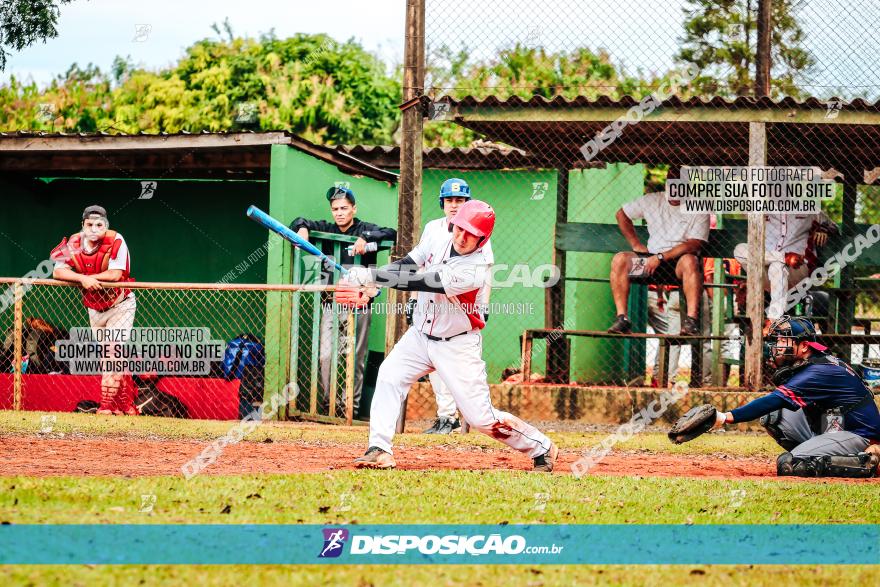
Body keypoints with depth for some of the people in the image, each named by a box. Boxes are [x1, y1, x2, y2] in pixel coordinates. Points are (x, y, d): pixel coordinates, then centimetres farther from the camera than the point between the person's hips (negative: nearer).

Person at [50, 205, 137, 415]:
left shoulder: (116, 241, -22)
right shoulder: (74, 244, -10)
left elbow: (115, 274, -28)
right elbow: (58, 272, -16)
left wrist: (85, 276, -21)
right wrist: (83, 279, -32)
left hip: (120, 305, -5)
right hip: (95, 309, 5)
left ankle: (107, 405, -16)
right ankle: (126, 405, 17)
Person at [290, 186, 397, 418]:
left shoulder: (365, 229, 1)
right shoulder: (327, 230, 11)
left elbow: (391, 234, -13)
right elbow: (299, 222, 14)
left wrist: (365, 239, -26)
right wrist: (302, 228, -9)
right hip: (331, 304, 3)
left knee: (355, 359, 0)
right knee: (326, 356, -6)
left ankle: (350, 406, 4)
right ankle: (329, 405, -1)